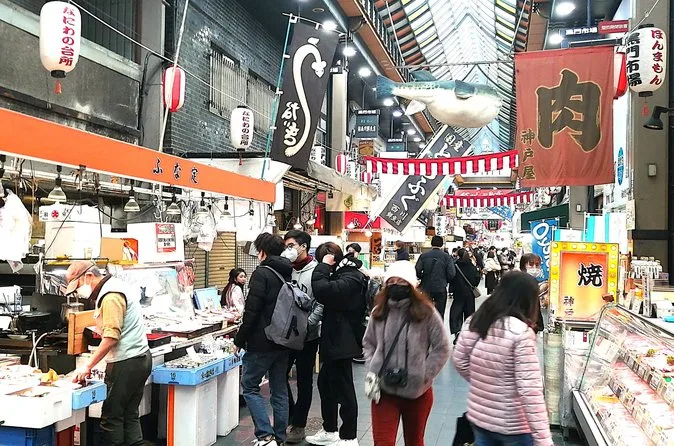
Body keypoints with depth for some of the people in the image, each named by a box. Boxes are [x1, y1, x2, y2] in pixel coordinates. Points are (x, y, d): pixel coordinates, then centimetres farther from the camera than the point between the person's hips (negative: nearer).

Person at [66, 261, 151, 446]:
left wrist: (88, 366, -18)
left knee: (111, 417, -1)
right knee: (130, 415, 13)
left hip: (126, 364, -10)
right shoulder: (116, 287, 15)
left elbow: (111, 337, -23)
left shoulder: (111, 296, -16)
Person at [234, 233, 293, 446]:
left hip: (262, 342, -7)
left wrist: (240, 340, -10)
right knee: (280, 390, 13)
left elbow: (252, 311, -17)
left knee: (249, 386, 4)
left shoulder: (261, 274, -14)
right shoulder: (288, 274, 10)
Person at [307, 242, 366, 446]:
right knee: (325, 383, 19)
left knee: (343, 390, 0)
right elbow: (327, 296, 16)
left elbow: (322, 290, -34)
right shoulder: (343, 274, 11)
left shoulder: (350, 278, -21)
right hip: (335, 340, 11)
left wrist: (323, 267, -22)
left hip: (342, 342, -11)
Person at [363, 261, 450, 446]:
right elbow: (368, 343, 13)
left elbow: (442, 348, -6)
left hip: (417, 391, -1)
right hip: (384, 389, 2)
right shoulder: (379, 312, 0)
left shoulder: (426, 312, -11)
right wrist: (372, 371, -1)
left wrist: (424, 375, -11)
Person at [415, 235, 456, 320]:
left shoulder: (424, 256, -4)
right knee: (440, 313, 7)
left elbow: (417, 271, -9)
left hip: (426, 288, 1)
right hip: (441, 288, -1)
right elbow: (452, 273, -10)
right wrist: (446, 281, 9)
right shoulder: (446, 257, -6)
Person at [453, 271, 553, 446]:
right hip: (513, 425, -5)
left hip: (478, 417, 5)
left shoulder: (473, 322, -4)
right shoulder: (522, 333, -22)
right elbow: (530, 390, -25)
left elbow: (459, 360, 9)